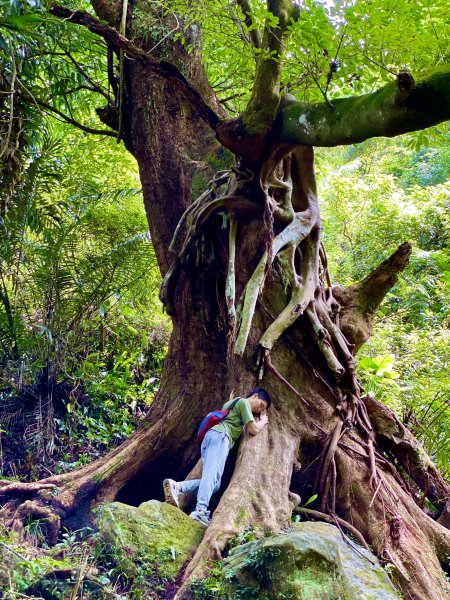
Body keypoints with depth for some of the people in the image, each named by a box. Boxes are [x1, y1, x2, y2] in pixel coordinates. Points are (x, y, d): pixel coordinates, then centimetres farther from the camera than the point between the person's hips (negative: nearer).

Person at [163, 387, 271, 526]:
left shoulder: (232, 403, 36)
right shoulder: (243, 402, 9)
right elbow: (254, 430, 4)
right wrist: (263, 421, 24)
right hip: (220, 435, -9)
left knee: (214, 483, -5)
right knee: (212, 473, -26)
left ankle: (177, 486, -24)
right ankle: (201, 510, -45)